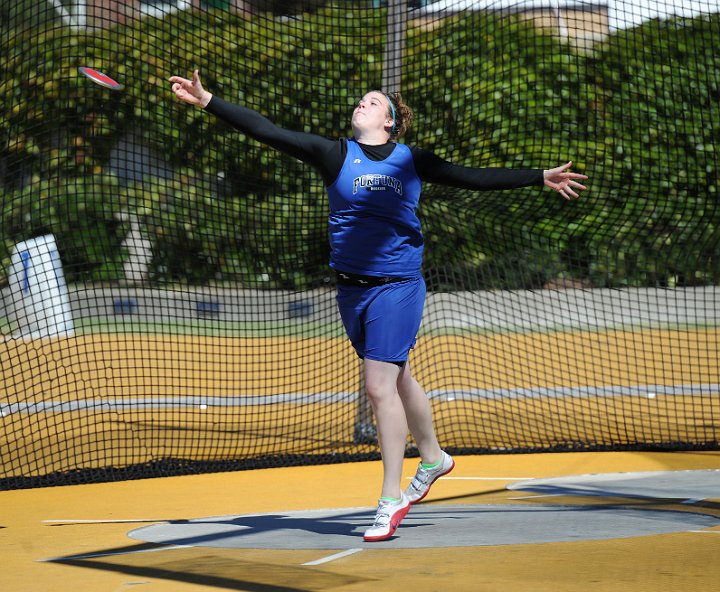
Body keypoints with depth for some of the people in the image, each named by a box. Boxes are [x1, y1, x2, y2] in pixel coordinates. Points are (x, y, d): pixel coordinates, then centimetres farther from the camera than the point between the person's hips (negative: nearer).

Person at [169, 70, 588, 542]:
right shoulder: (335, 153, 3)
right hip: (352, 288, 3)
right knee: (397, 379, 17)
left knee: (380, 385, -12)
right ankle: (433, 459, 41)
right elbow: (266, 131, -2)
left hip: (398, 286, -3)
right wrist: (206, 100, -8)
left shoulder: (412, 161, 3)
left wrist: (540, 178, 10)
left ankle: (391, 499, -4)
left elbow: (473, 179, 10)